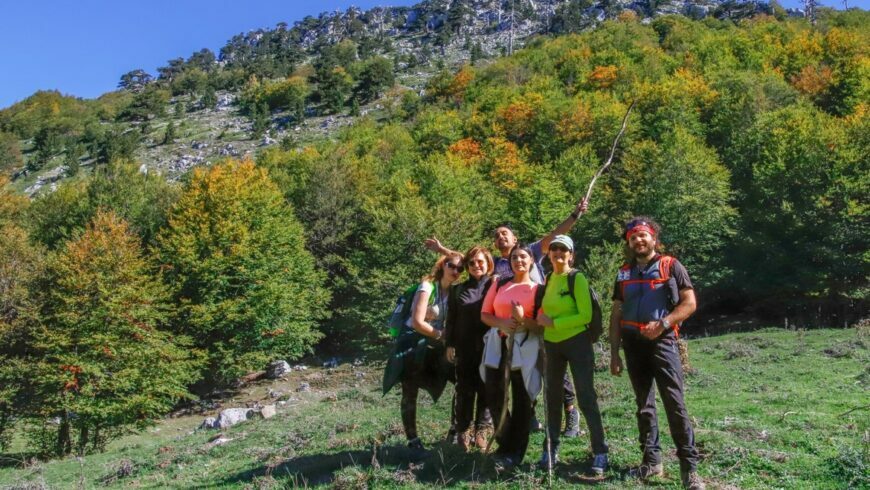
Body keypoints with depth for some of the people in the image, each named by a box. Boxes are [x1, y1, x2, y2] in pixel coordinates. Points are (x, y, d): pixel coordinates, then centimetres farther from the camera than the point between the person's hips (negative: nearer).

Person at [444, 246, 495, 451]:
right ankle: (463, 432, 12)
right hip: (465, 348, 1)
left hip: (489, 348, -1)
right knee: (464, 390, 3)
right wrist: (450, 344, 4)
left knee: (486, 389, 4)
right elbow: (451, 319, 11)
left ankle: (481, 431, 14)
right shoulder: (458, 290, 11)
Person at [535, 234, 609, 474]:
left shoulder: (577, 278, -11)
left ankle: (600, 453, 6)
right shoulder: (549, 279, 7)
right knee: (553, 396, 11)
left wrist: (553, 322, -19)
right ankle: (551, 449, 22)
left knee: (586, 397, -4)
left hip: (577, 343, -6)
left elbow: (585, 316, -18)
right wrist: (542, 320, 1)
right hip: (552, 344, 6)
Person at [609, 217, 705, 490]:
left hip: (662, 342, -4)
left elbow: (689, 303, -4)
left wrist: (662, 324, -18)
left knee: (675, 404, -9)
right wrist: (614, 353, 7)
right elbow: (616, 316, 13)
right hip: (633, 344, 5)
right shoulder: (624, 273, 13)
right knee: (644, 404, 9)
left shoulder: (670, 266, 1)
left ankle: (689, 467, -4)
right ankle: (652, 460, 17)